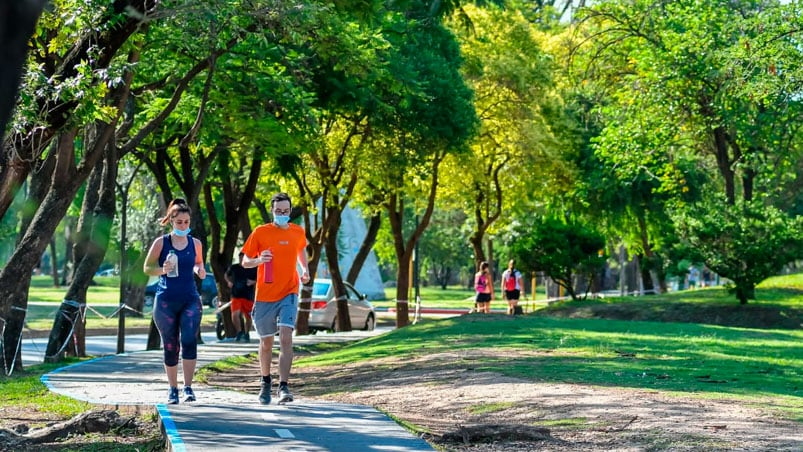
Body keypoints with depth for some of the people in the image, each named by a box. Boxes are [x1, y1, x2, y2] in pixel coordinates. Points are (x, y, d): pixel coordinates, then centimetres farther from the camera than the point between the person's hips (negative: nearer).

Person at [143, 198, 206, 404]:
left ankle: (188, 387, -11)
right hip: (166, 300, -1)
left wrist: (200, 270, 0)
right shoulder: (161, 242, 0)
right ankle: (173, 389, 18)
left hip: (190, 299, 1)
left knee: (189, 341, -16)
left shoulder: (195, 243, 8)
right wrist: (162, 270, -15)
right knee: (170, 347, 5)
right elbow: (147, 268, 5)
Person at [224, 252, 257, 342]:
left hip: (248, 296, 0)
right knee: (235, 315, -16)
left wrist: (253, 282, -11)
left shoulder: (253, 269, 0)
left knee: (248, 317, 7)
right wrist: (229, 281, 3)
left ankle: (246, 334, 29)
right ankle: (239, 332, 5)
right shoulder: (233, 267, 5)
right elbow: (226, 275, 22)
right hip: (236, 295, 0)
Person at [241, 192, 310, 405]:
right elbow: (245, 262, 1)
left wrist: (305, 270, 8)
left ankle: (283, 386, -17)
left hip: (289, 294, 0)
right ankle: (265, 382, 33)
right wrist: (259, 260, -21)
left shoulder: (298, 232, 3)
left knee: (286, 337, -17)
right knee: (266, 342, 11)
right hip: (265, 295, 0)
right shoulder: (260, 232, -4)